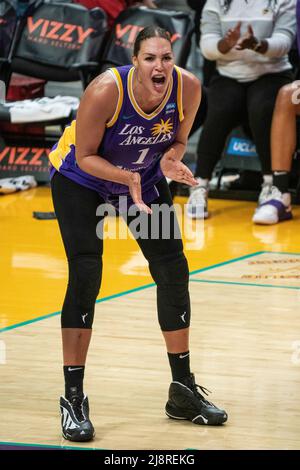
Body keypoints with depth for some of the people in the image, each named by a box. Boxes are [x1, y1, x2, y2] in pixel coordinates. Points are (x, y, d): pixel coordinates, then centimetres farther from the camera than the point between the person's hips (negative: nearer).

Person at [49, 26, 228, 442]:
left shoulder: (188, 88, -23)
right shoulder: (106, 91, -35)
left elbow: (178, 141, -4)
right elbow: (85, 156, -22)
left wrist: (170, 161, -26)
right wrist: (129, 179, -38)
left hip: (146, 179, 5)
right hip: (81, 178, -5)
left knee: (173, 271, 1)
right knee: (85, 275, -17)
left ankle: (183, 391, 16)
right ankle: (73, 398, -10)